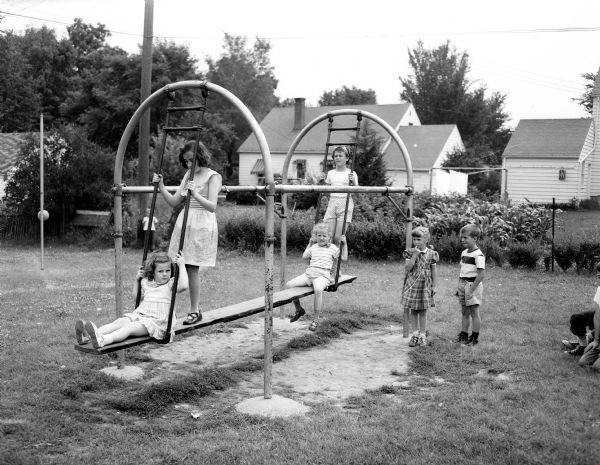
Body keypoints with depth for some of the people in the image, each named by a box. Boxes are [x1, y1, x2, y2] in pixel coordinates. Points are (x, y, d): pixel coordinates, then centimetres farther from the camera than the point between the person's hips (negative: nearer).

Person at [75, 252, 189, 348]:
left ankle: (103, 340, -54)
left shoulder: (170, 284, 0)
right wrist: (137, 279, 22)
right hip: (139, 315, 6)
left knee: (130, 327, -30)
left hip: (156, 320, -6)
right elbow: (136, 295, 34)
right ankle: (88, 336, -40)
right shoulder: (146, 283, 19)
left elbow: (183, 285, -21)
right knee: (120, 322, -21)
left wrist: (182, 266, -18)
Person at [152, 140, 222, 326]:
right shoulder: (188, 175, 16)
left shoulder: (212, 176, -5)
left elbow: (212, 206, -15)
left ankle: (194, 310, 3)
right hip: (184, 222, 7)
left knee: (192, 268, -8)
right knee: (181, 267, 3)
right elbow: (174, 202, 14)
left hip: (202, 225, -6)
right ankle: (196, 307, 16)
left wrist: (195, 194, -27)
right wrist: (161, 186, 3)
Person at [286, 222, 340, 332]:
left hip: (323, 275, -5)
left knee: (318, 289, -41)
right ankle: (299, 309, 10)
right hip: (308, 274, 5)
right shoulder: (314, 247, 20)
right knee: (289, 285, -13)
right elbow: (304, 256, 34)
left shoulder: (333, 248, 8)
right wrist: (309, 244, 35)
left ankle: (316, 319, -27)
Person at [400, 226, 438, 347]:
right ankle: (415, 334, 16)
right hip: (412, 284, 1)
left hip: (425, 285, -1)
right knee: (413, 311, 7)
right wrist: (414, 255, -19)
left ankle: (422, 335, 15)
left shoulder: (431, 254, -2)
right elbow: (407, 268, -11)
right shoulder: (410, 252, -3)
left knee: (423, 311, 5)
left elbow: (434, 271, 4)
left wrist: (434, 286, 4)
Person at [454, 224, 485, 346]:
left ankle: (474, 338, 9)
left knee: (474, 312, 1)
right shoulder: (464, 253, 10)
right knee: (464, 312, 13)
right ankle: (463, 335, 21)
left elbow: (481, 274, -21)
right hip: (463, 285, 8)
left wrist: (471, 289, -21)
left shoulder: (478, 255, -16)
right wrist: (459, 286, 12)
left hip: (473, 285, -8)